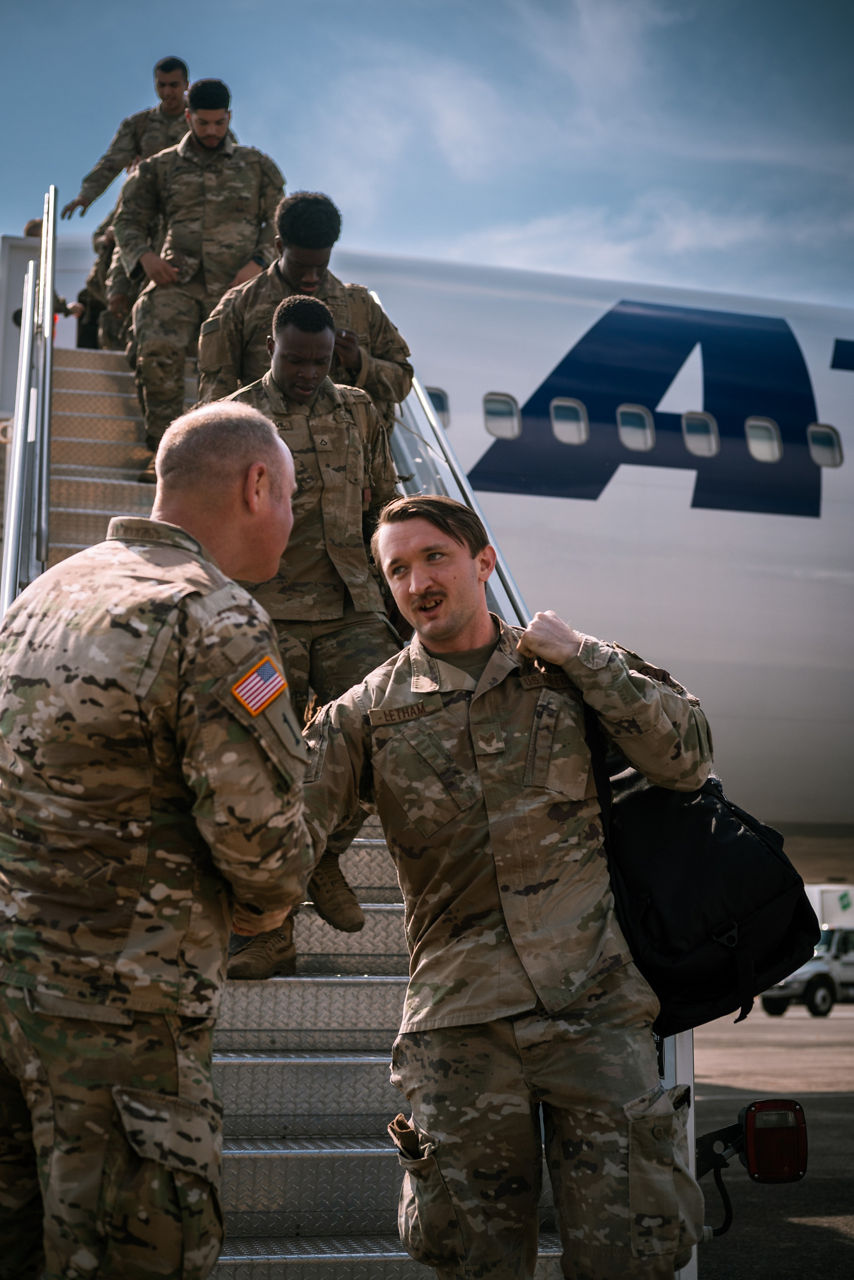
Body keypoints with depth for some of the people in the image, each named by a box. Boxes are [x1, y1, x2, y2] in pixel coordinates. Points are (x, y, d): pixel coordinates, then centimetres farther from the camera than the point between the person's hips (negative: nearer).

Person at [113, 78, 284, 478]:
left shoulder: (256, 166, 19)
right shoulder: (160, 167, 19)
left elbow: (280, 222, 13)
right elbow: (127, 220, 20)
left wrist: (258, 262, -5)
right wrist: (144, 255, -2)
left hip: (238, 284, 0)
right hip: (179, 282, 0)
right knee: (159, 349, -29)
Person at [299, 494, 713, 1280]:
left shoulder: (565, 671, 9)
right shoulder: (368, 713, 7)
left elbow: (687, 762, 1)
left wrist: (584, 657, -5)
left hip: (594, 1003, 0)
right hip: (459, 1021, 0)